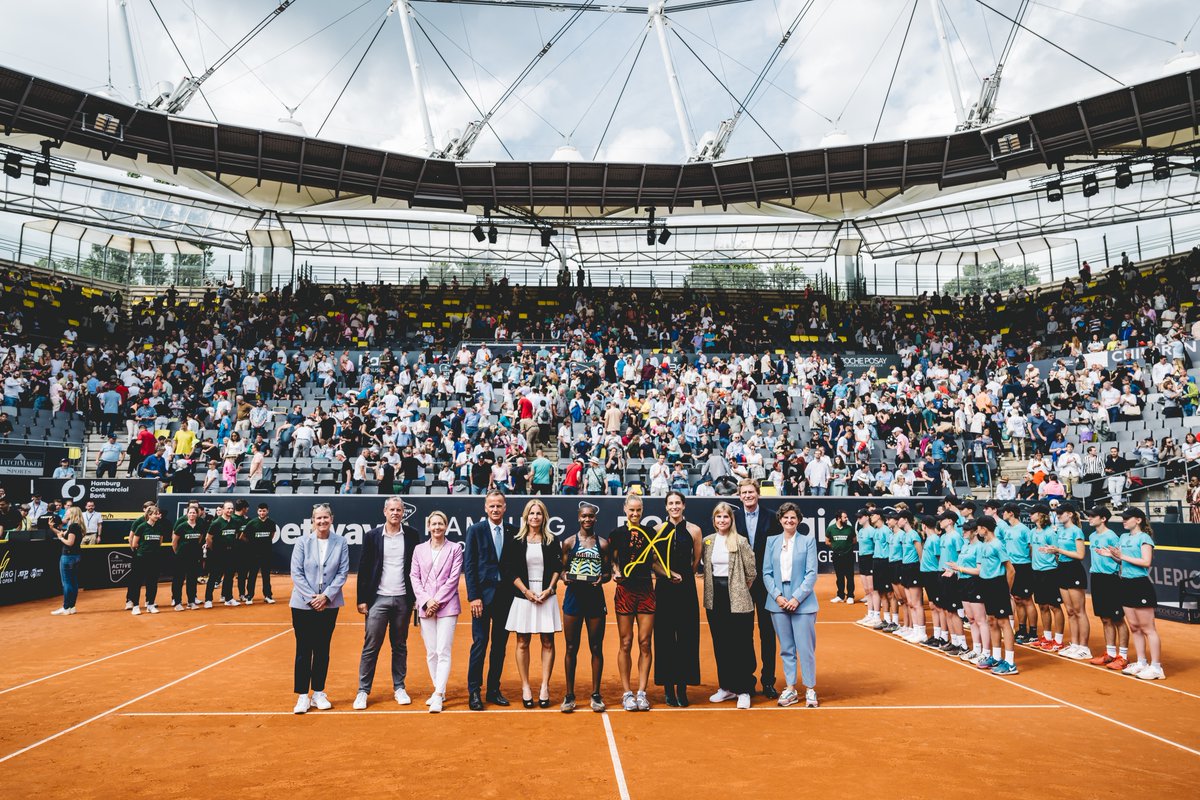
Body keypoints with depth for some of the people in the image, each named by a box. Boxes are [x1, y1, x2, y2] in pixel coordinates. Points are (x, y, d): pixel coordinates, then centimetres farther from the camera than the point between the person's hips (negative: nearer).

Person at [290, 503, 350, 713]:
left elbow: (343, 572, -2)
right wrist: (311, 598, -11)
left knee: (322, 650, 10)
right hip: (303, 605, -1)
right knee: (303, 650, 3)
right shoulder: (303, 543, -5)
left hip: (329, 605, 1)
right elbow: (296, 573, -6)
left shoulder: (340, 542, -3)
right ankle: (302, 696, 12)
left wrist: (326, 596, -10)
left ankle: (318, 693, 21)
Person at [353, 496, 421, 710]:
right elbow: (363, 569, 1)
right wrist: (362, 599, -3)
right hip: (378, 598, -1)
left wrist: (417, 596, 1)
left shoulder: (412, 535, 3)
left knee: (400, 646, 11)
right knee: (370, 647, 0)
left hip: (403, 599, 1)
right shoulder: (372, 536, 0)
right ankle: (363, 691, 9)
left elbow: (417, 567, 6)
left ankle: (399, 688, 20)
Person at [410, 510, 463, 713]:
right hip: (425, 607, 3)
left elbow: (453, 579, -3)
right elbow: (415, 578, 6)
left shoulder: (455, 548, 2)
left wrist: (437, 601, -10)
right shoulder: (419, 549, 10)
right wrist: (426, 601, -7)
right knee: (431, 653, 9)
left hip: (447, 606, -3)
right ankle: (439, 690, 21)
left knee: (443, 652, -9)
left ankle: (438, 695, -9)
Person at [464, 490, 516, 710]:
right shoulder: (475, 530, -2)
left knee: (500, 644, 9)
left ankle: (494, 690, 20)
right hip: (483, 594, -3)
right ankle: (474, 692, 9)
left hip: (505, 595, 3)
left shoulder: (513, 532, 6)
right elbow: (469, 565, -5)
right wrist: (473, 596, -11)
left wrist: (516, 592, 0)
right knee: (480, 643, -2)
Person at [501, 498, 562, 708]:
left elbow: (558, 567, 7)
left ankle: (544, 686, 10)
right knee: (522, 643, 3)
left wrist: (549, 589, -6)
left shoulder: (551, 541, 6)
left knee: (548, 642, 2)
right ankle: (525, 687, 12)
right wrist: (526, 591, -9)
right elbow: (508, 569, -1)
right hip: (523, 596, -1)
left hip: (546, 596, 1)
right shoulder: (516, 541, 2)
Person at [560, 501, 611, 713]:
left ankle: (596, 694, 18)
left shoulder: (603, 544, 5)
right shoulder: (569, 542, 4)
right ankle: (569, 695, 16)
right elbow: (563, 569, 8)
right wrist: (565, 577, -13)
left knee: (596, 648, 6)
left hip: (595, 597, 1)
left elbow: (608, 573, 8)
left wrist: (602, 578, -13)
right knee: (571, 648, 5)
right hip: (574, 596, 0)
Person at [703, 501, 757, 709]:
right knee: (720, 645, 11)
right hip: (714, 598, 5)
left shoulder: (740, 541, -8)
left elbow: (750, 572, -5)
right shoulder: (707, 541, 6)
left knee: (740, 645, 0)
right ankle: (726, 687, 23)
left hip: (736, 599, -5)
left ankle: (743, 690, 10)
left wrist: (741, 591, 4)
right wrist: (711, 590, 11)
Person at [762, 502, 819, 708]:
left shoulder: (808, 540, 0)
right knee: (786, 649, 9)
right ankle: (790, 689, 18)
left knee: (805, 648, 0)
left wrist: (797, 597, -12)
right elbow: (766, 573, 5)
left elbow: (811, 573, -4)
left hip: (802, 603, -2)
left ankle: (810, 689, 14)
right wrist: (777, 596, -7)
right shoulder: (772, 541, 7)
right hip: (778, 602, 3)